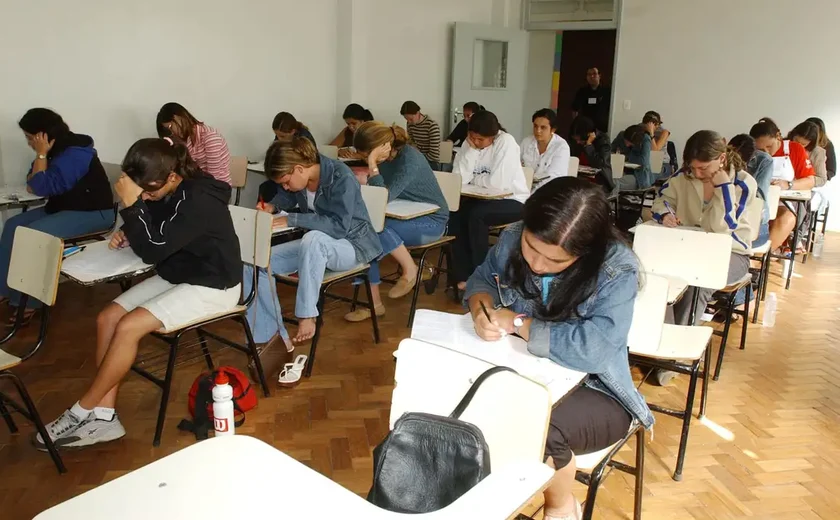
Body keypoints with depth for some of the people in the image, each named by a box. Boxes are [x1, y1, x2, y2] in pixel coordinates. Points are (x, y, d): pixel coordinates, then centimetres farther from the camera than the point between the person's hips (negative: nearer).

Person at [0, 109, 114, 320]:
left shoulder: (75, 153, -21)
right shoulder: (57, 150, 9)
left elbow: (44, 187, -21)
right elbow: (32, 183, 13)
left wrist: (41, 154, -15)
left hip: (93, 213, -10)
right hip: (64, 208, 10)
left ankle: (27, 300, -13)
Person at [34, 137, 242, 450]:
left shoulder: (197, 199, -26)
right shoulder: (165, 191, -1)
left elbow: (153, 251, -27)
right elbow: (154, 240, 16)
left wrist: (130, 205, -26)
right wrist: (127, 235, -4)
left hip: (212, 286, -9)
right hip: (175, 276, 9)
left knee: (129, 326, -21)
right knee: (107, 318, -6)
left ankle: (82, 412, -2)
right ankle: (104, 417, -3)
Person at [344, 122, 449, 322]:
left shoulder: (409, 159, -24)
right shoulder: (387, 158, 0)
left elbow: (385, 196, -30)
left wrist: (373, 164, -29)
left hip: (430, 221, -8)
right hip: (406, 217, 8)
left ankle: (410, 270, -7)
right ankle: (374, 303, -11)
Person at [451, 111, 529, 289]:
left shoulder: (506, 142, -20)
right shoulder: (470, 143, -3)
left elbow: (497, 182, -30)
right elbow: (459, 179, -13)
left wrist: (473, 179, -13)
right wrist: (471, 150, -20)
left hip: (513, 201, -6)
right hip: (486, 200, 6)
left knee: (476, 215, -29)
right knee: (455, 213, -18)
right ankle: (463, 275, -9)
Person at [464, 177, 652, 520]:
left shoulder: (617, 270, -25)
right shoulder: (513, 239, -11)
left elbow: (595, 348, -36)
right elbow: (482, 278, 7)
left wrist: (518, 323, -26)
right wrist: (481, 309, -18)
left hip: (592, 392, -4)